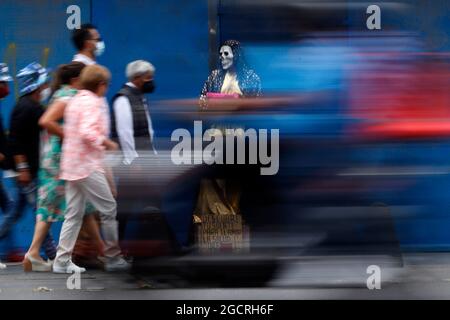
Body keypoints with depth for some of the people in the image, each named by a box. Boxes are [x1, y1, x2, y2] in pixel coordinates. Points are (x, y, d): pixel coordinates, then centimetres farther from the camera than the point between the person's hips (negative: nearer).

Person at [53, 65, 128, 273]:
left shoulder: (74, 101, 17)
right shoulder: (92, 102, -12)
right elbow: (88, 132, -25)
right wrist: (108, 143, -12)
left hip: (71, 166, 9)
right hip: (88, 166, -9)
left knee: (74, 215, 9)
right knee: (109, 210, 0)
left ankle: (62, 261, 5)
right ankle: (113, 258, 4)